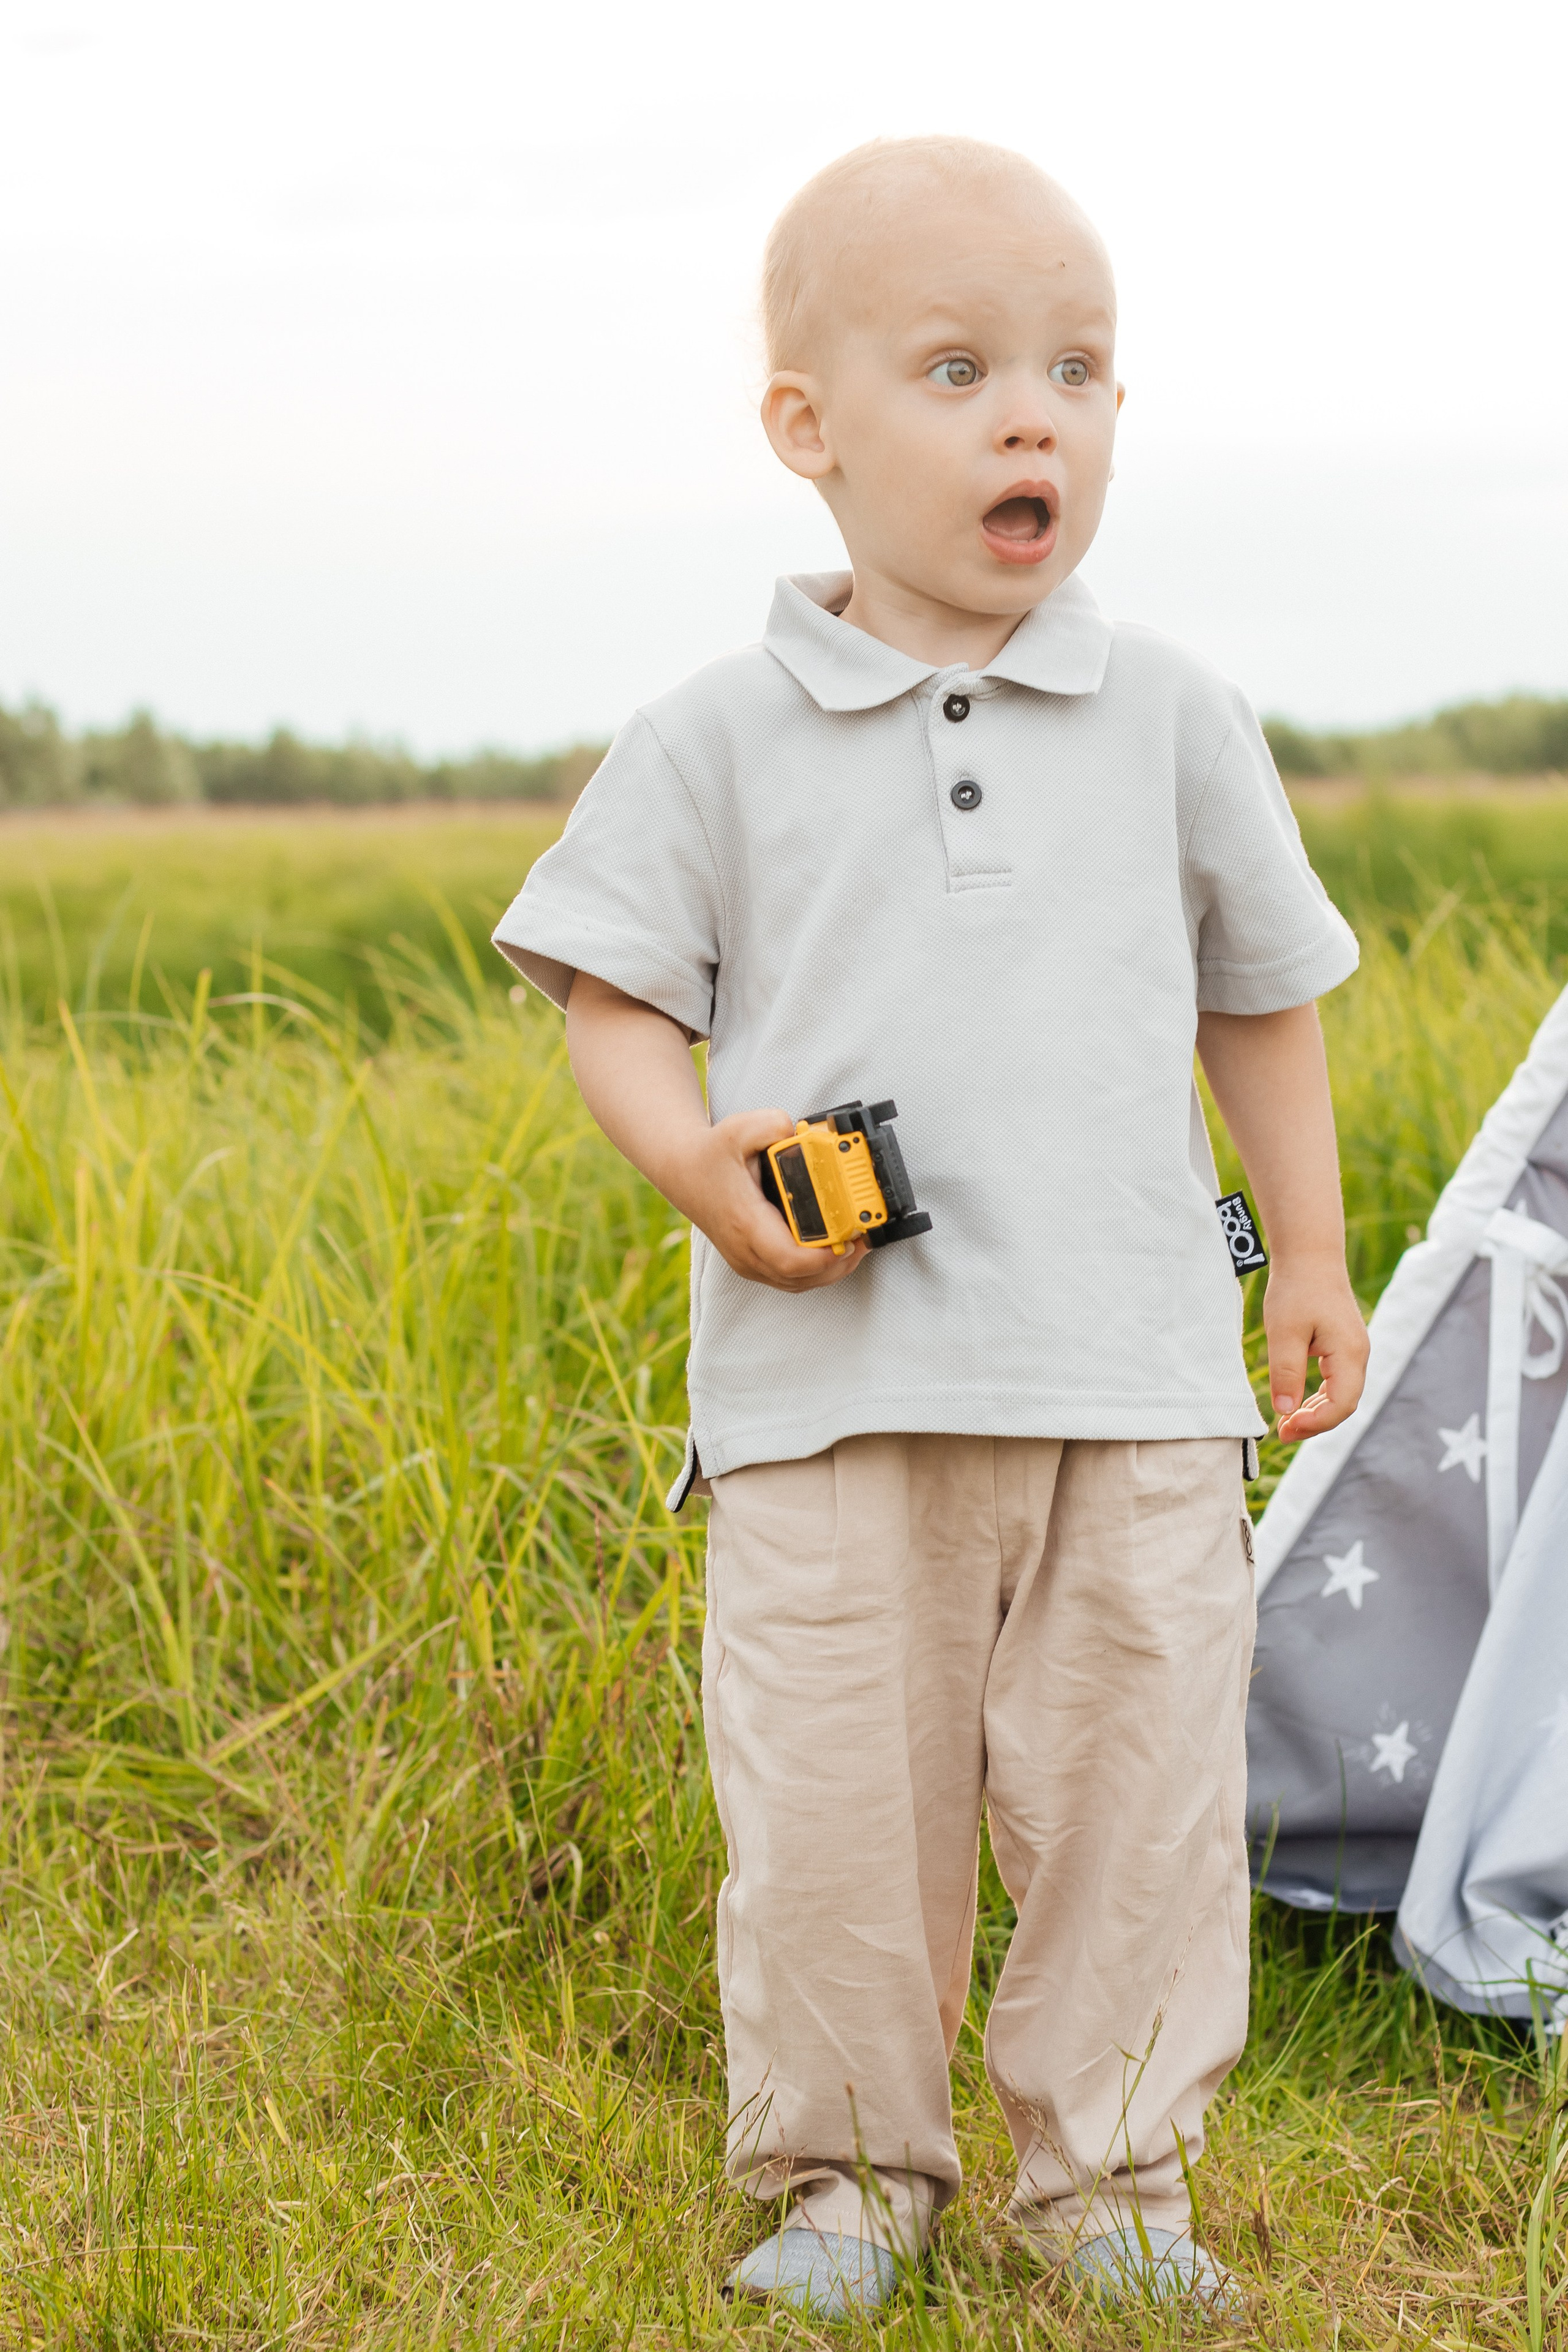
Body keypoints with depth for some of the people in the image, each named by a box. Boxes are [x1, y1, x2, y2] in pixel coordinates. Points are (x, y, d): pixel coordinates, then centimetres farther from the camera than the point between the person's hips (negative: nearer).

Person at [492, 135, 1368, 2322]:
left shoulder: (1174, 721, 6)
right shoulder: (717, 741, 1)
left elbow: (1264, 994, 17)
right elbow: (612, 991, 5)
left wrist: (1314, 1258, 19)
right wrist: (700, 1163, -15)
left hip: (1136, 1379, 2)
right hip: (833, 1387, -1)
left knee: (1142, 1790, 6)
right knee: (831, 1806, 2)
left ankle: (1110, 2177, 25)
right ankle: (842, 2172, 24)